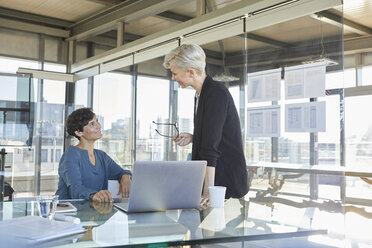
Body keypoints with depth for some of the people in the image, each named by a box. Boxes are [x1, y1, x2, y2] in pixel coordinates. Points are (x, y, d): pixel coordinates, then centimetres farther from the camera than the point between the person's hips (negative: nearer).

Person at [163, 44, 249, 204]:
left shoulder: (217, 93, -19)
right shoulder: (201, 94, 12)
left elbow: (211, 145, -26)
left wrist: (208, 190, -29)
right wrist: (193, 138, 4)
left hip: (226, 177, -9)